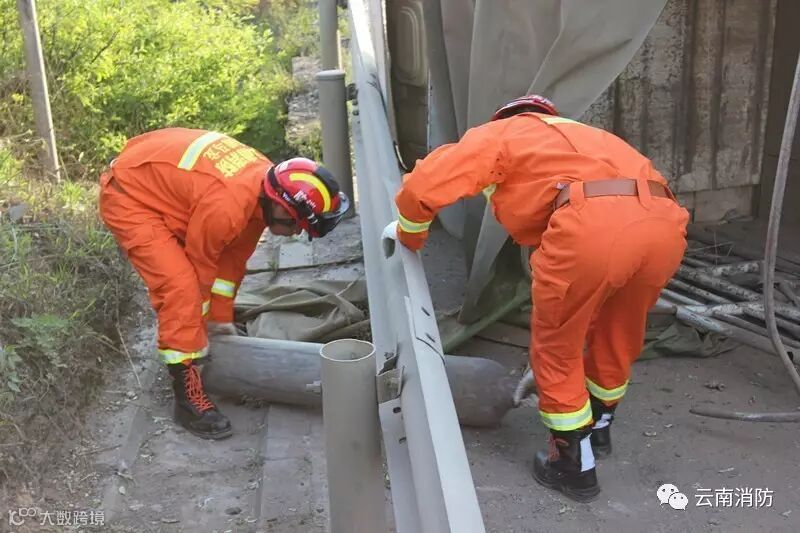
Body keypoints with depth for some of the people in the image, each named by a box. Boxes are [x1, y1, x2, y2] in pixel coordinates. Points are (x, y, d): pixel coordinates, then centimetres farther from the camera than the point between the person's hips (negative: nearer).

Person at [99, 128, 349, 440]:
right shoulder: (227, 206, -35)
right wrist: (201, 327, -5)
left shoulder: (264, 183, -8)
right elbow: (199, 268, -20)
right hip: (127, 198, -9)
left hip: (156, 180, 9)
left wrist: (220, 318, 10)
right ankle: (188, 398, -10)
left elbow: (232, 258, 3)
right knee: (181, 287, -18)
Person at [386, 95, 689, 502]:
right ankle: (598, 426, 53)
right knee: (618, 336, 30)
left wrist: (408, 234, 31)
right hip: (665, 224, 7)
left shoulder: (499, 134, 24)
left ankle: (575, 466, 29)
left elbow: (424, 185, 10)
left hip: (595, 224, -7)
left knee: (556, 346, 17)